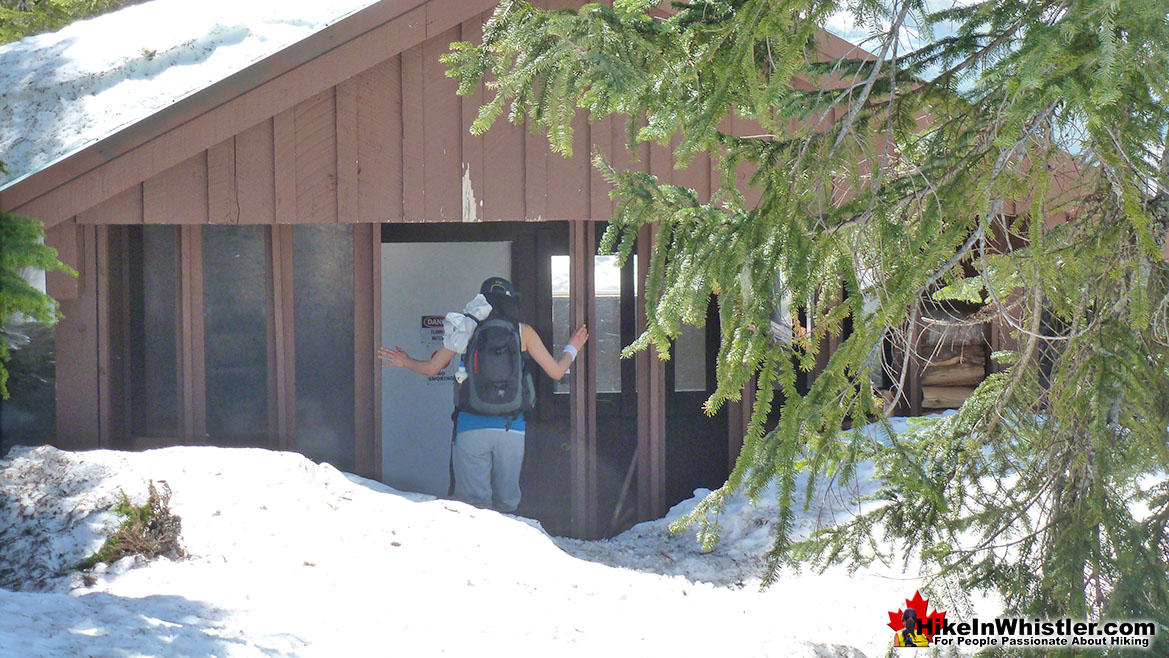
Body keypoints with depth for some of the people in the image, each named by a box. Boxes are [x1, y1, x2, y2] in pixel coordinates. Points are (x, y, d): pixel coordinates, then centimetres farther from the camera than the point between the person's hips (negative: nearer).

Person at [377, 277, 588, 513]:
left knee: (472, 504, 0)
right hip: (512, 428, 1)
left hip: (472, 425, -1)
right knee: (506, 502, 10)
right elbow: (556, 372, 11)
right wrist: (571, 349, 32)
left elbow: (430, 368, 8)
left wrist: (405, 362, 29)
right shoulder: (523, 331, 7)